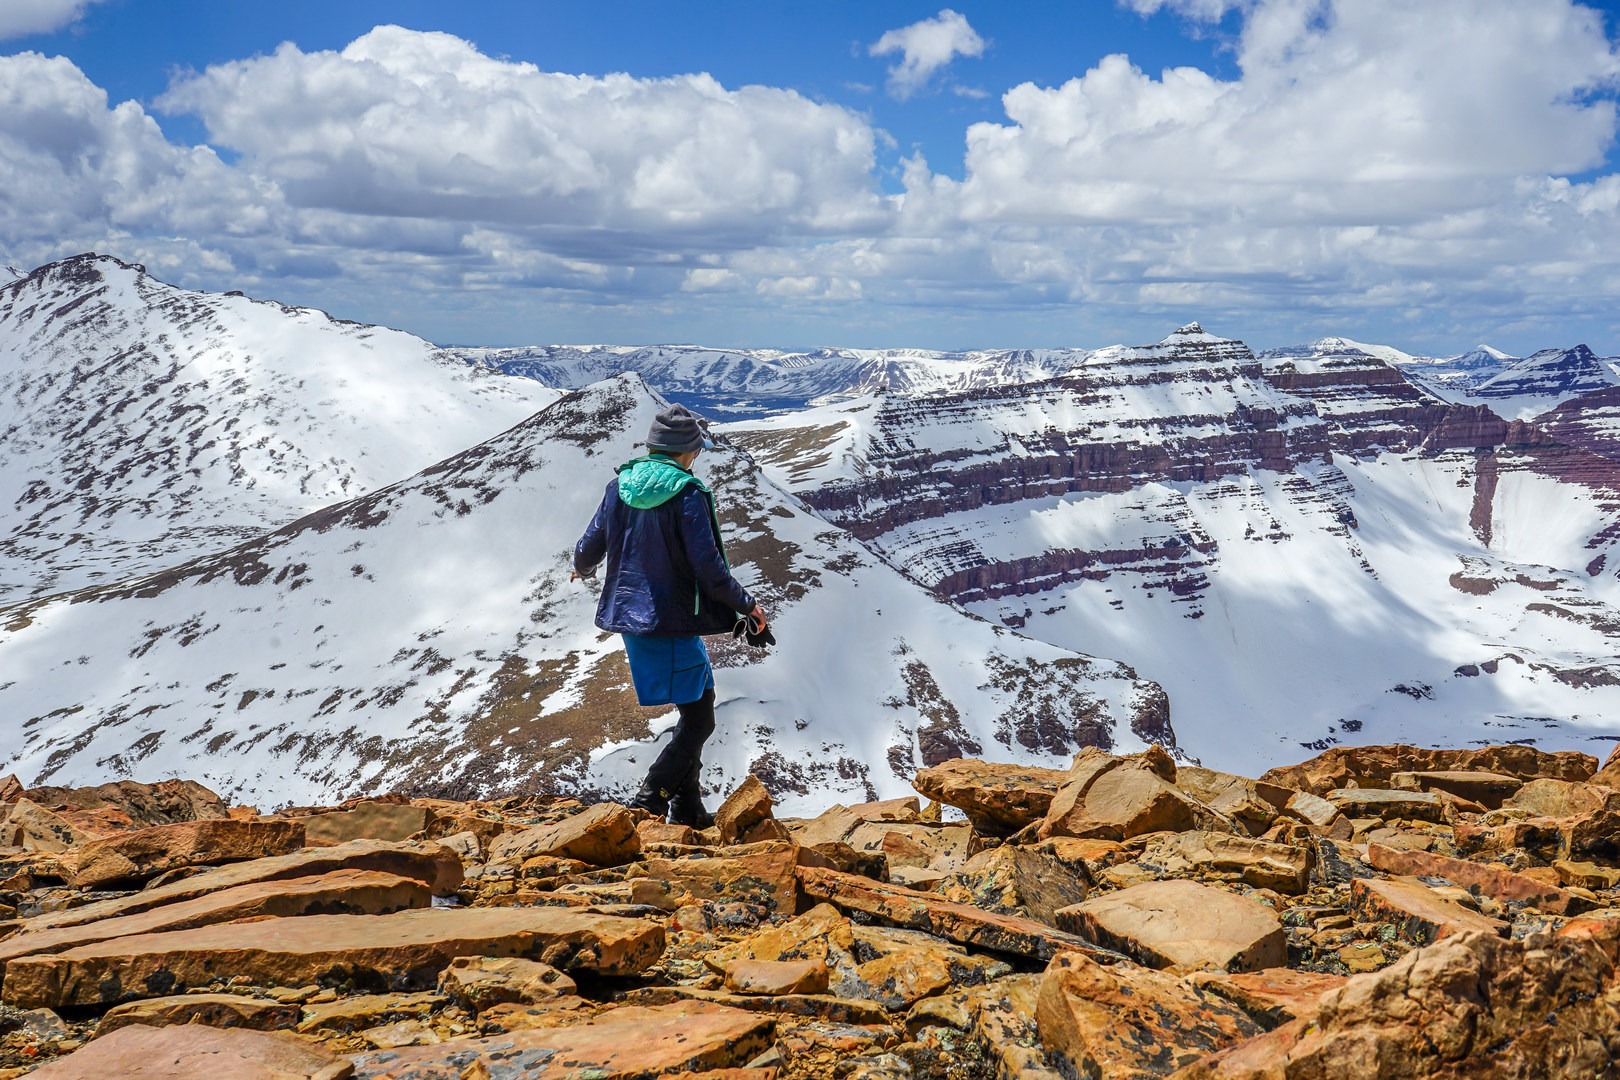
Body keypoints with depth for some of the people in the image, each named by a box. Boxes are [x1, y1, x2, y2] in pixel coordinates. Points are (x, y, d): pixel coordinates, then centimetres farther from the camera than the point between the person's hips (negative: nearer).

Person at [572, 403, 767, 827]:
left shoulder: (619, 485, 5)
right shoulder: (687, 494, -14)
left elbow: (588, 549, 12)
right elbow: (708, 567, -18)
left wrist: (582, 568, 35)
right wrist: (747, 605, -5)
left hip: (628, 616, 8)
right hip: (671, 622, -8)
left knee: (697, 703, 20)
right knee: (698, 720, 2)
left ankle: (688, 809, 26)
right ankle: (649, 802, -6)